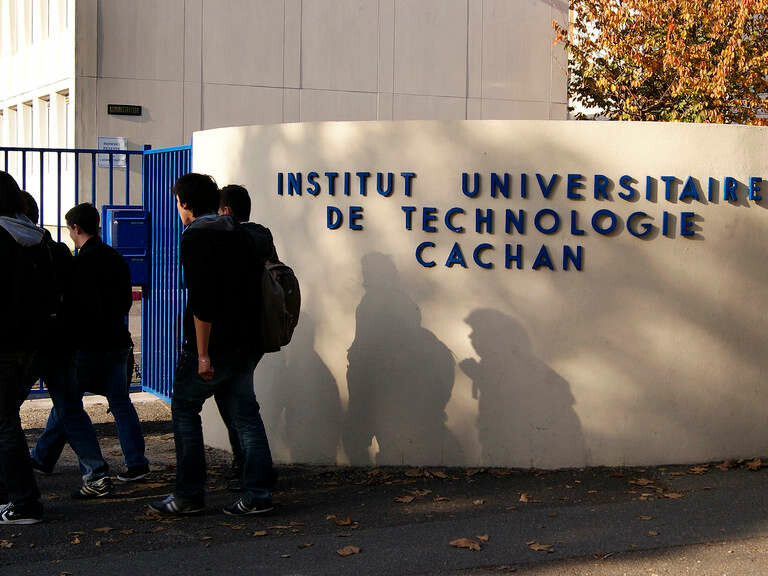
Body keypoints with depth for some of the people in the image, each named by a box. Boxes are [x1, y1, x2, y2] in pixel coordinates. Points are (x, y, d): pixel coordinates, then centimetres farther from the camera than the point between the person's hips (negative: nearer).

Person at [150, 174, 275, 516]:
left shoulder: (196, 235, -11)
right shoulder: (238, 232, 13)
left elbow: (200, 299, -19)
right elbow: (258, 279, 15)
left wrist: (202, 354, -19)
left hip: (215, 343, -7)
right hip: (247, 340, 7)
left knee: (184, 408, 5)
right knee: (244, 412, 10)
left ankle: (189, 496, 7)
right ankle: (257, 494, 7)